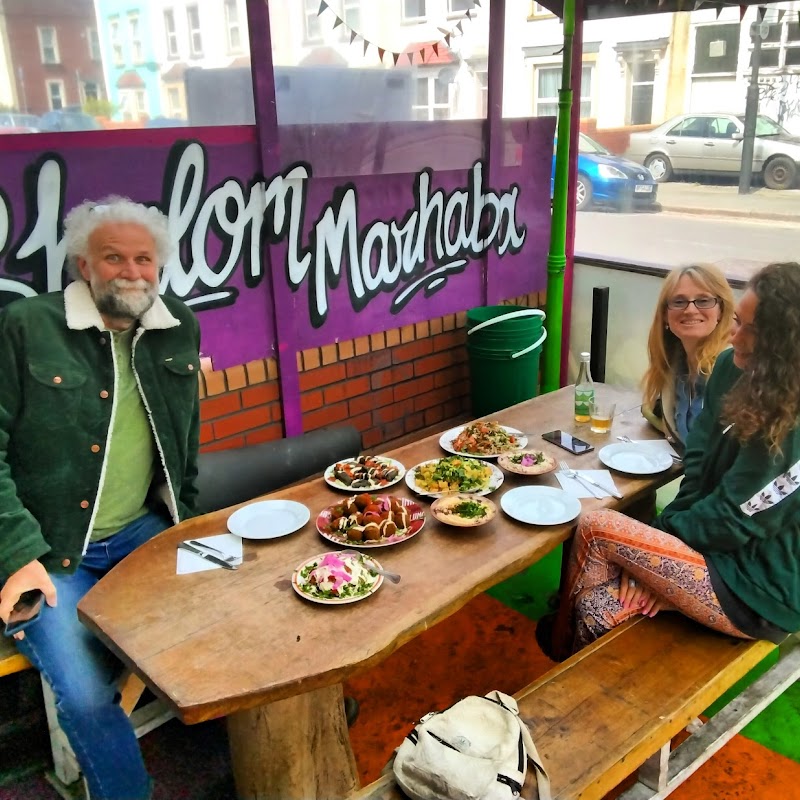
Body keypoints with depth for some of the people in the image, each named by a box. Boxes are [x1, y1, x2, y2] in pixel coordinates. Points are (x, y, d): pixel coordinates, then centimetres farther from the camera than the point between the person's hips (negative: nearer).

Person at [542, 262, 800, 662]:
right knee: (599, 611, -15)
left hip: (762, 589, -6)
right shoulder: (733, 368, -1)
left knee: (595, 528, -14)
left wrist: (662, 531, -6)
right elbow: (699, 458, 3)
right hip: (724, 552, 6)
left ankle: (558, 654, 11)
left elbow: (734, 522, -19)